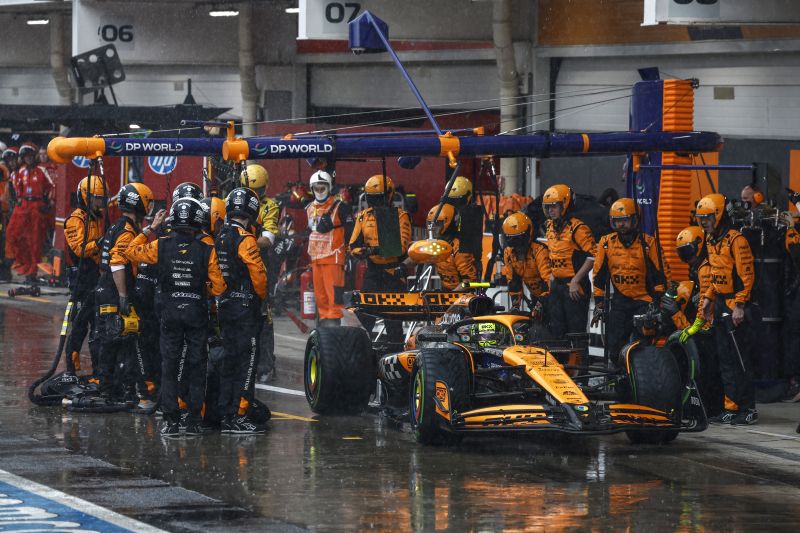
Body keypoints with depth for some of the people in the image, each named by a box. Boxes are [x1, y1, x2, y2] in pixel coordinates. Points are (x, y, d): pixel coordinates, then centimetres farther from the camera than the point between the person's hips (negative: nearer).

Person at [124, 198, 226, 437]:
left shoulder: (161, 246, -6)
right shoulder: (207, 251, -9)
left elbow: (132, 251, 10)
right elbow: (218, 287, -6)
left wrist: (151, 228, 16)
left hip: (170, 313, 1)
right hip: (197, 313, -1)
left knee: (169, 366, 7)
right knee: (196, 368, 8)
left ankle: (171, 420, 2)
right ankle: (193, 421, 8)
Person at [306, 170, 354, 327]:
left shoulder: (340, 208, -4)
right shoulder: (310, 209, 18)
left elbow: (349, 231, -5)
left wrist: (349, 252, -9)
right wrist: (309, 254, 26)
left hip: (333, 256, -7)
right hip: (316, 257, 7)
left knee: (333, 291, -13)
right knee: (319, 292, 9)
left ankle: (334, 318, -13)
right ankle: (324, 316, 14)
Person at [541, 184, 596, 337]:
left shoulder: (578, 228, -15)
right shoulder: (551, 226, 11)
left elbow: (593, 256, -20)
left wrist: (575, 281, -19)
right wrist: (552, 275, 16)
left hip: (574, 286, -8)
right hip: (557, 284, 8)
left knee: (576, 332, -7)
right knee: (557, 330, 12)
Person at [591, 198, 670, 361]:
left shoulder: (648, 243, -4)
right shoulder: (606, 243, 4)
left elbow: (661, 274, -1)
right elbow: (599, 275, 12)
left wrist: (656, 302, -6)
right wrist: (599, 303, 9)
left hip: (644, 302, -3)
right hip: (619, 301, 3)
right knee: (615, 346, -4)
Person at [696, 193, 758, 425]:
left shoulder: (735, 240, -14)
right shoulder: (712, 241, 15)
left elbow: (747, 275, -18)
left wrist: (740, 306, -21)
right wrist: (708, 298, 18)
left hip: (734, 306, -10)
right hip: (720, 305, 10)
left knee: (740, 359, -8)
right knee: (725, 359, 11)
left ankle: (748, 409, -6)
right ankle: (732, 404, 16)